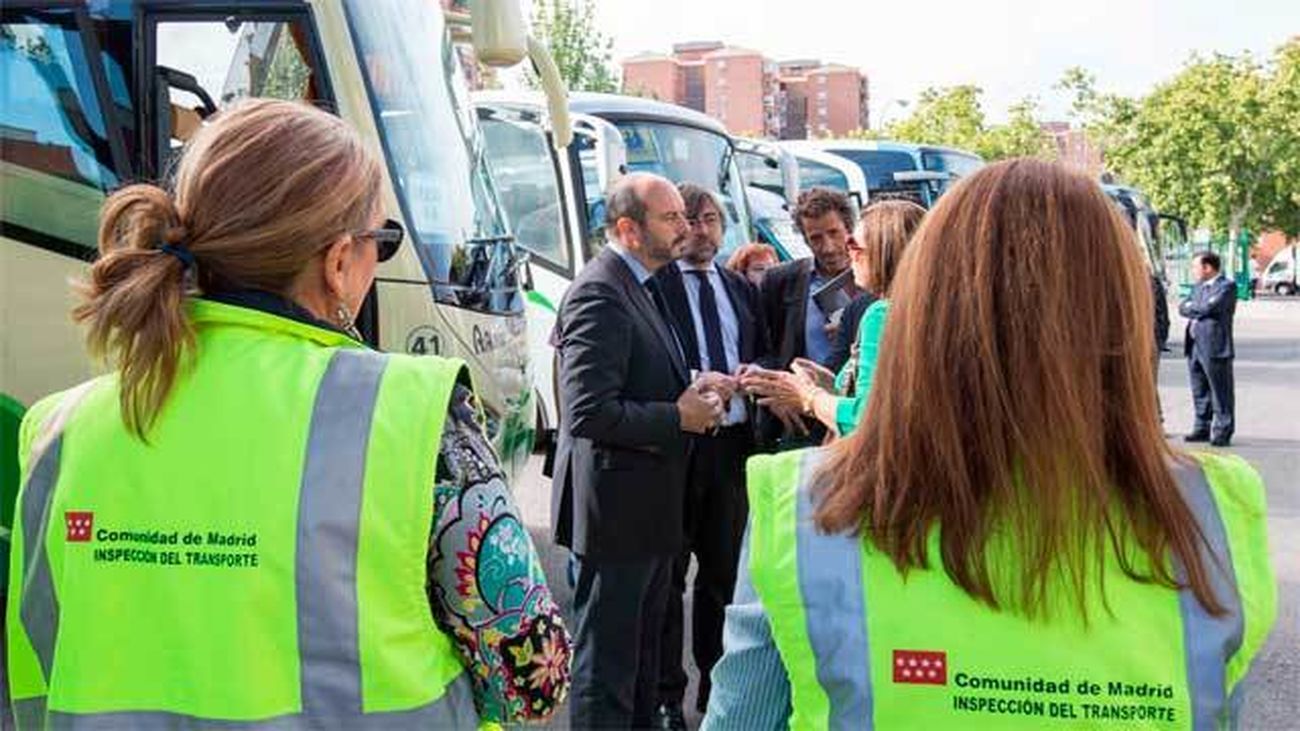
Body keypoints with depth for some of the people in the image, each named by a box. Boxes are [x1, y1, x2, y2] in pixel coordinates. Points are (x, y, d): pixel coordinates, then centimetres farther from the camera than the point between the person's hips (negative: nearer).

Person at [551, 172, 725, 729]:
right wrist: (679, 418, -18)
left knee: (642, 650, 22)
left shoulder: (641, 285, 12)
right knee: (607, 662, 1)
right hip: (617, 510, -10)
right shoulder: (599, 294, -20)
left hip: (647, 505, 10)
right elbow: (590, 412, -28)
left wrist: (691, 396, 5)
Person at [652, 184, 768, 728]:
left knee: (724, 570, 15)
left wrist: (755, 374, -4)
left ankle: (716, 683, 28)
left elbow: (764, 353, 18)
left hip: (731, 443, 6)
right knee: (667, 575, 5)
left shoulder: (742, 289, 16)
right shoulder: (652, 285, -5)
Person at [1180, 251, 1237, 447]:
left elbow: (1209, 308, -18)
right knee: (1199, 392, 13)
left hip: (1215, 347, -8)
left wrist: (1192, 308, -1)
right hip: (1194, 346, 8)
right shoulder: (1198, 286, 20)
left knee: (1220, 392, -2)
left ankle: (1222, 432, 2)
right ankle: (1202, 428, 22)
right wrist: (1199, 310, -6)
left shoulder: (1227, 286, -7)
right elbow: (1182, 308, 12)